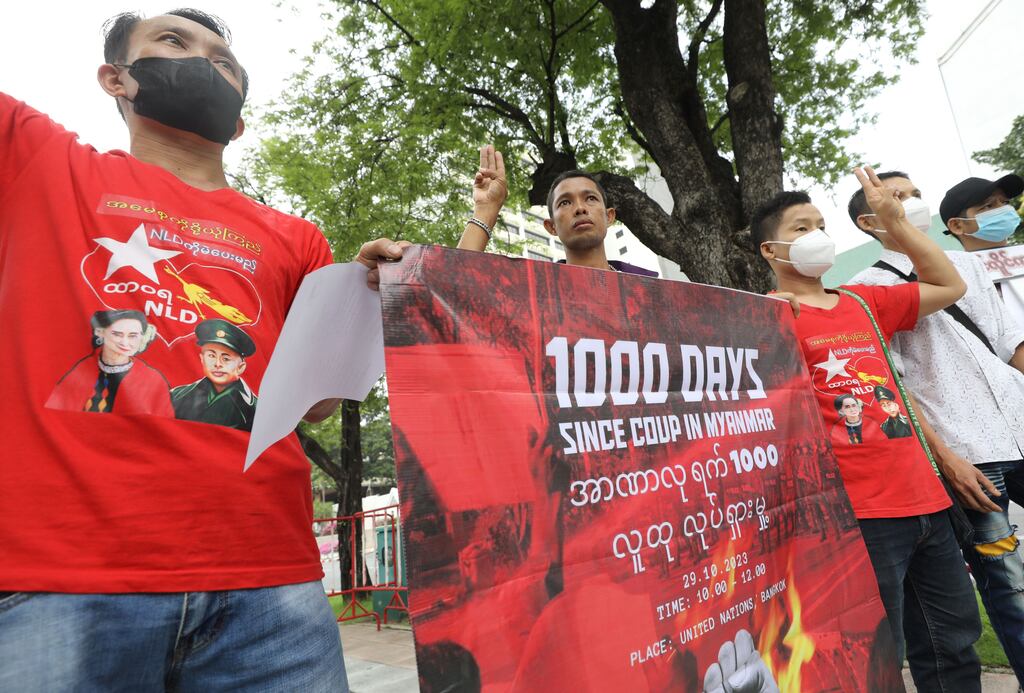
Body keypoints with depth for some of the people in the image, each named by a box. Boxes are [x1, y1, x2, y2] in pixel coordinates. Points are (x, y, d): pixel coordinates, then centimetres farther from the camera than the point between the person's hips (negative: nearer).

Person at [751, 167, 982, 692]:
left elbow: (950, 286, 22)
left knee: (954, 648, 19)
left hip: (923, 500, 8)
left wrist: (894, 220, 16)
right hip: (856, 513, -7)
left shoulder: (865, 303, 13)